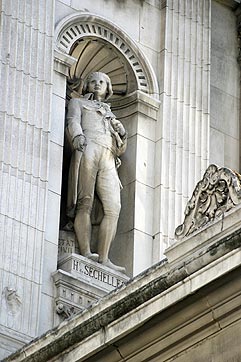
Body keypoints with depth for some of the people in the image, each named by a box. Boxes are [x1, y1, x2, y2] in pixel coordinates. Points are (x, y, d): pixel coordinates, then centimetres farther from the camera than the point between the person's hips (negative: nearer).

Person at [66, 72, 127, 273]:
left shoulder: (110, 115, 38)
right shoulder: (78, 102, 26)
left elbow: (120, 150, 31)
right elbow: (73, 122, 4)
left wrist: (122, 135, 7)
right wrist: (77, 136, -19)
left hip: (108, 159, 4)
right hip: (87, 150, -4)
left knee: (113, 207, -15)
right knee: (85, 202, -20)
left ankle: (103, 258, -21)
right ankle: (86, 253, -32)